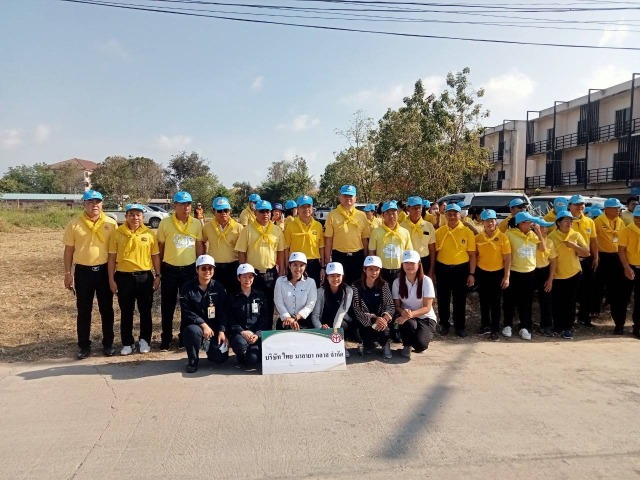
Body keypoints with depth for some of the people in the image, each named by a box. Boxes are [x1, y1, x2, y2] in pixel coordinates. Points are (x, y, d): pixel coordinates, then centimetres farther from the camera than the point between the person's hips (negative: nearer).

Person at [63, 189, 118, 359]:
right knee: (83, 311, 8)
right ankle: (84, 345, 20)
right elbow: (68, 250, 3)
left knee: (106, 309, 10)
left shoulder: (111, 223, -1)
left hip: (104, 270, 0)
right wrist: (68, 273, 0)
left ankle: (108, 343, 22)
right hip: (83, 271, 0)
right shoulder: (74, 224, -2)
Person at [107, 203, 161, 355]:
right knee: (126, 312, 9)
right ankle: (128, 343, 22)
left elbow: (155, 256, 6)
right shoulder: (117, 233, -1)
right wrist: (111, 279, -1)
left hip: (145, 276, 1)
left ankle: (144, 340, 26)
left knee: (145, 311, 10)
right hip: (124, 277, 0)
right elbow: (112, 258, 1)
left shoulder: (149, 234, 1)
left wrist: (157, 276, 3)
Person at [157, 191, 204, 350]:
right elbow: (160, 247, 0)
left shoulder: (197, 224, 0)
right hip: (170, 269, -2)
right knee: (168, 306, 7)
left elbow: (199, 247, 6)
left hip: (190, 269, 2)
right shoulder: (165, 223, -7)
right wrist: (158, 270, 2)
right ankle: (166, 339, 21)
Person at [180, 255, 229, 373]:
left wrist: (222, 331, -10)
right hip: (195, 325, -2)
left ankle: (209, 346, 25)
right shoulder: (187, 288, -3)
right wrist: (203, 324, -22)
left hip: (214, 328, 2)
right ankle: (193, 361, -9)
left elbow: (223, 312, 1)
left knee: (220, 357, -14)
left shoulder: (218, 288, 3)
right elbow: (186, 312, -10)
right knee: (193, 331, -38)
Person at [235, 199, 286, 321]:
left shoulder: (277, 230, 3)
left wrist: (281, 272, 4)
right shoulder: (247, 230, -4)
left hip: (271, 273, 2)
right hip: (252, 272, -2)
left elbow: (280, 252, 6)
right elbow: (241, 252, -2)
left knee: (269, 304, 12)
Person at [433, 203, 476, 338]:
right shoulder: (439, 232, 1)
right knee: (443, 298, 11)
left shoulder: (467, 232, -3)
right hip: (442, 269, 1)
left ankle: (460, 326, 23)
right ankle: (444, 324, 27)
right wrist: (432, 271, 5)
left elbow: (472, 255, -2)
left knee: (460, 299, 9)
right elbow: (435, 252, 7)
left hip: (461, 269, -1)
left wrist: (471, 274, -5)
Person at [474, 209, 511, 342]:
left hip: (498, 273, -2)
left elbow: (507, 258, -7)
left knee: (496, 302, 5)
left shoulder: (503, 237, -9)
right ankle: (485, 325, 29)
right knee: (484, 301, 13)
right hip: (482, 273, 3)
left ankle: (495, 330, 13)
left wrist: (506, 276, -10)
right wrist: (473, 273, 4)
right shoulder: (478, 238, -2)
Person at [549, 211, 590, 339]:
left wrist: (573, 246, -17)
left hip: (573, 274, 1)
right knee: (557, 302, 7)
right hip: (557, 275, -1)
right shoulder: (551, 236, -5)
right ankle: (558, 326, 22)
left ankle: (568, 328, 13)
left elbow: (586, 253, -3)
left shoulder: (576, 235, 0)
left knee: (570, 302, 5)